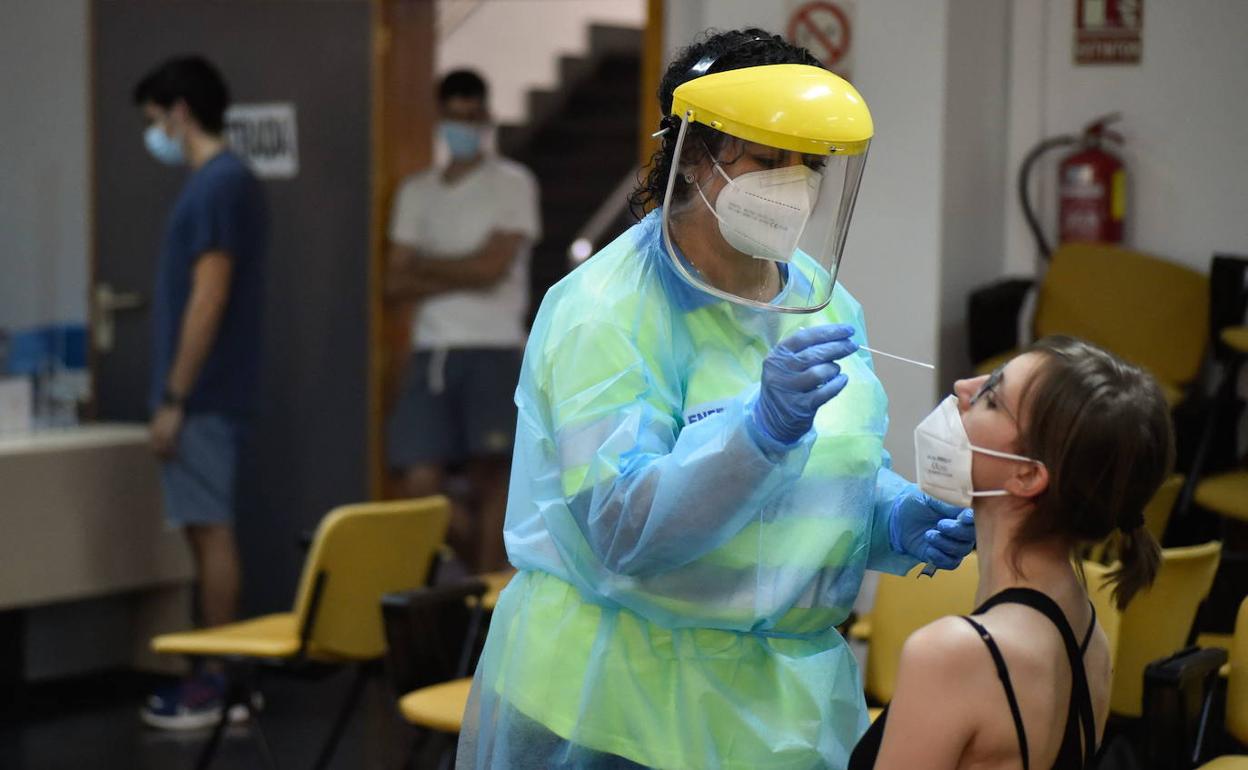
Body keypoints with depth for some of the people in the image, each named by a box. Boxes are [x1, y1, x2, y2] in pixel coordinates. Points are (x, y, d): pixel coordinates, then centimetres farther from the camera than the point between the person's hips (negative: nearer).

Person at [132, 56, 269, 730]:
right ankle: (221, 674, 17)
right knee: (208, 530, 12)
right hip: (213, 395, 10)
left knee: (210, 529, -5)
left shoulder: (217, 186, -14)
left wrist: (173, 399, -18)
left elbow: (208, 300, -20)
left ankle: (216, 686, 0)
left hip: (202, 396, -10)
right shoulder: (227, 182, 16)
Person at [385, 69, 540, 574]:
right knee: (420, 484, -3)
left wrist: (426, 266, 4)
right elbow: (395, 284, 7)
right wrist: (458, 278, -6)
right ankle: (483, 569, 18)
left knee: (488, 478, -4)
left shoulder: (513, 184, 3)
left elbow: (491, 266, -8)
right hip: (431, 352, 4)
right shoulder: (417, 192, 16)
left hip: (493, 349, -4)